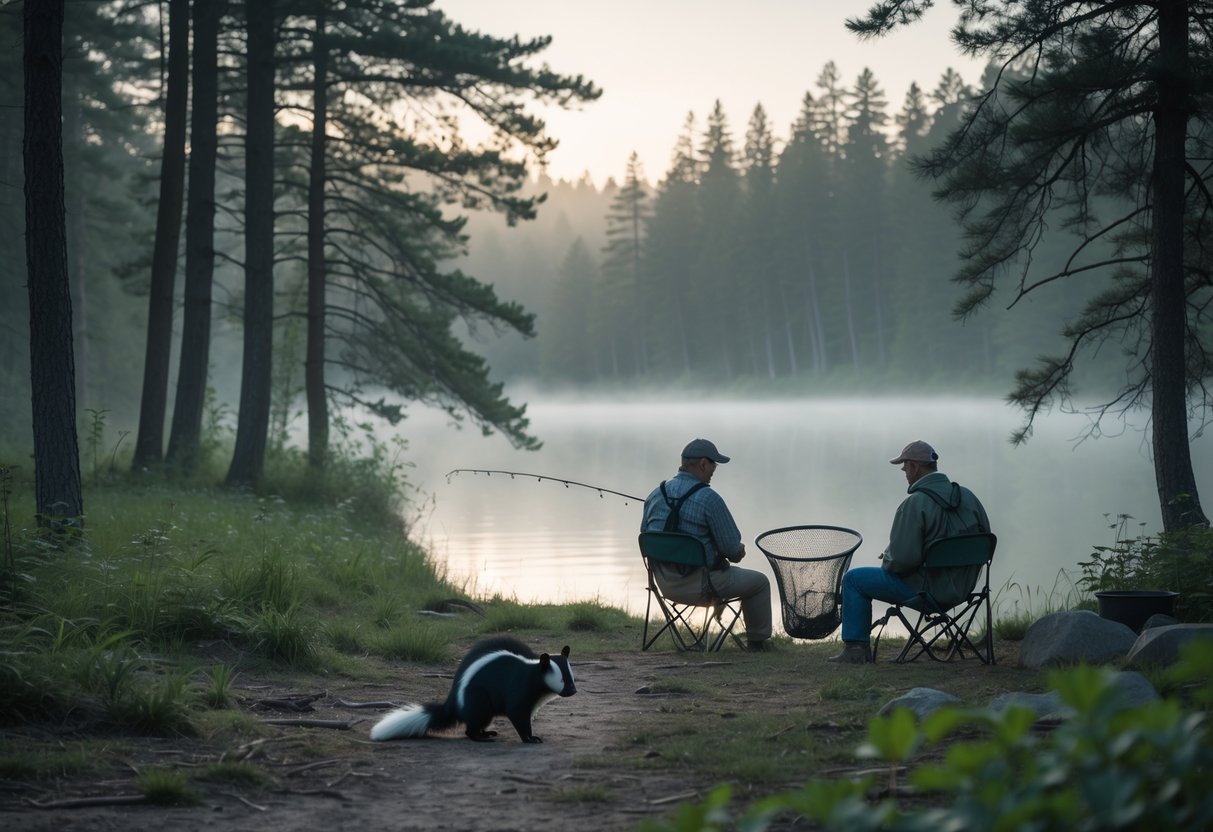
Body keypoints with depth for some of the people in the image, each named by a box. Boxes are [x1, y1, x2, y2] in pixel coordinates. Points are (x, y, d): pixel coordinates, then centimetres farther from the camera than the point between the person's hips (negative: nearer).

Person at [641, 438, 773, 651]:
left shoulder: (655, 495, 1)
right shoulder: (708, 498, -19)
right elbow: (733, 549, -16)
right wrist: (739, 552, 10)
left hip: (664, 584, 7)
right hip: (698, 585, -7)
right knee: (759, 582, 17)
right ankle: (757, 640, 31)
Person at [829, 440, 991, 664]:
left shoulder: (914, 504, -21)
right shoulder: (968, 497, 1)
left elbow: (902, 559, -25)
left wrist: (887, 559, -1)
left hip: (928, 590, -8)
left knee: (853, 579, 9)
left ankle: (855, 648, 12)